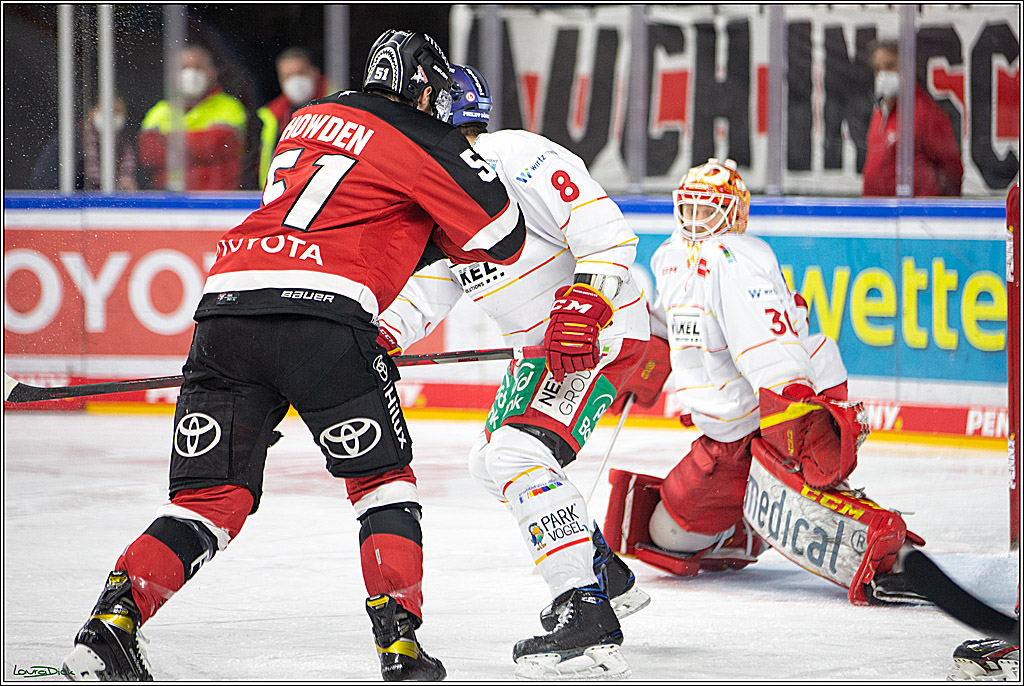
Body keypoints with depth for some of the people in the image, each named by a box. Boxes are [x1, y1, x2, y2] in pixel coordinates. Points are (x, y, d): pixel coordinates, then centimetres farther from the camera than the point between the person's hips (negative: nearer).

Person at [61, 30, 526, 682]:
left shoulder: (308, 121, 28)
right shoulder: (424, 140, 9)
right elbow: (503, 237, 12)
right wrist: (442, 237, 30)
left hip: (226, 301, 5)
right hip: (322, 316, -5)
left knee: (211, 498, 8)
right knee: (382, 479, 12)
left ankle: (112, 619, -10)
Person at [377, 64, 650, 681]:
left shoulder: (516, 158, -20)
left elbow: (607, 232, -25)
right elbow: (429, 290, 12)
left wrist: (582, 307, -33)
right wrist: (381, 336, -4)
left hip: (604, 329, -11)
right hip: (548, 343, 11)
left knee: (519, 454, -25)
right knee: (494, 459, 20)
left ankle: (586, 616, -29)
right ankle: (609, 577, 31)